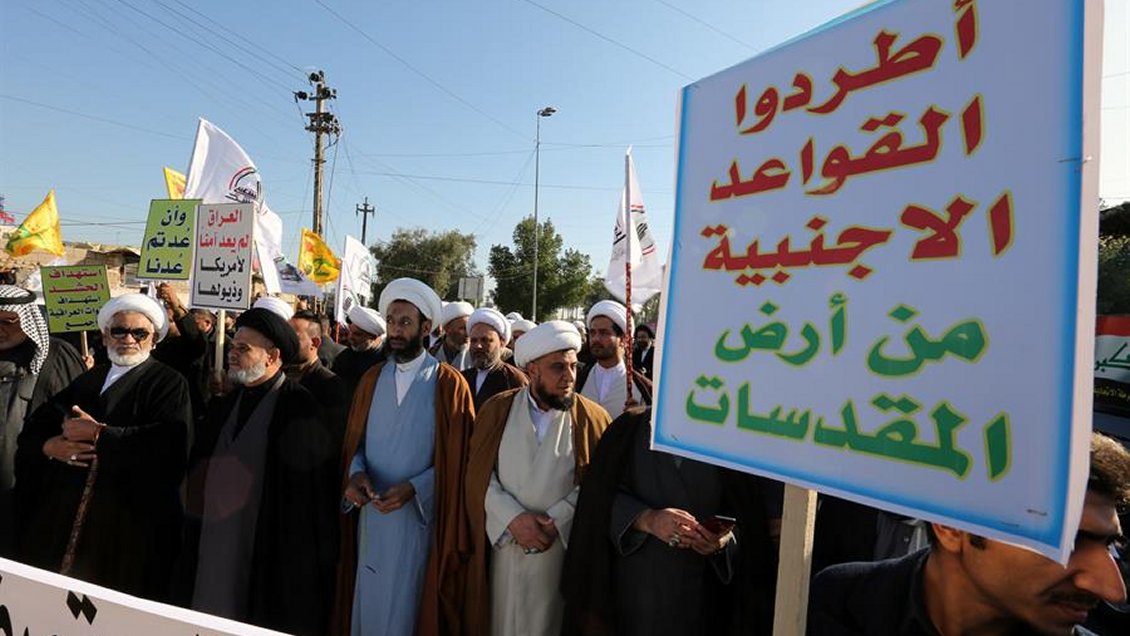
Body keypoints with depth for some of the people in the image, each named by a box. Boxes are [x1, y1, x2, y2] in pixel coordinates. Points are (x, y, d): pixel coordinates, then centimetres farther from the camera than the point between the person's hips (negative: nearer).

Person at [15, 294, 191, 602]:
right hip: (64, 514, 6)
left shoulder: (169, 383, -2)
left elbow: (170, 442, -19)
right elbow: (33, 428, 16)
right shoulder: (87, 380, 19)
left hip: (131, 520, -5)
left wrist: (99, 434, -14)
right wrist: (50, 446, -7)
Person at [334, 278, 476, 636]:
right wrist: (357, 473, -11)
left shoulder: (449, 385, -9)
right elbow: (355, 440, 9)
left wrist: (413, 488, -19)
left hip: (419, 517, -4)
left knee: (406, 606, 7)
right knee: (369, 603, 15)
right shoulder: (372, 379, 6)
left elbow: (455, 458, -9)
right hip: (371, 514, 4)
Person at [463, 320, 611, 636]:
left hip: (564, 549, -1)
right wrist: (513, 518, -14)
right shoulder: (497, 409, -1)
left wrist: (557, 521, -16)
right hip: (504, 546, 1)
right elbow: (479, 474, -3)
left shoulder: (593, 418, -4)